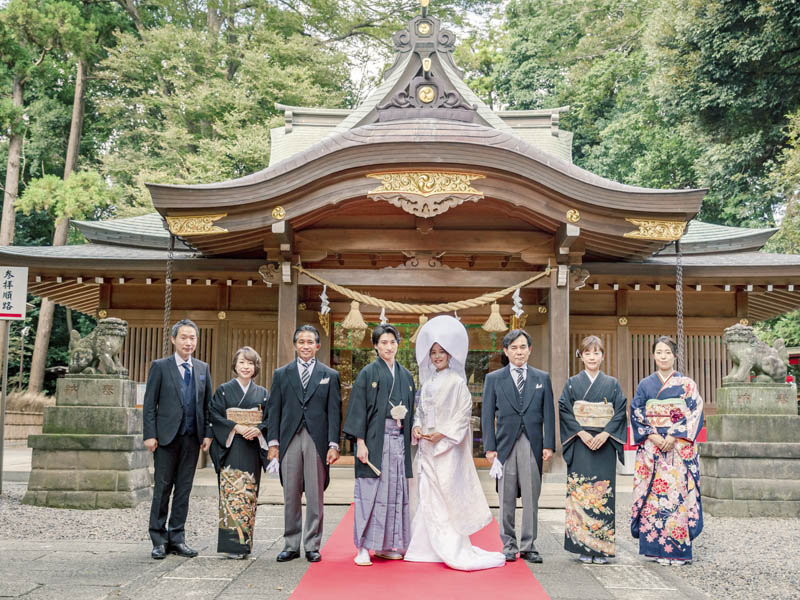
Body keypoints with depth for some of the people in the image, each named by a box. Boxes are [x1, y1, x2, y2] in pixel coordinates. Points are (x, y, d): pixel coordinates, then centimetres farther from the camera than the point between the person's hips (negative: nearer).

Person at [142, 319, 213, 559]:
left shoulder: (202, 368, 12)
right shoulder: (160, 367, 1)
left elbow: (208, 404, 12)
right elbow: (149, 403, -2)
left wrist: (207, 433, 3)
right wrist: (149, 435, -9)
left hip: (192, 438, 3)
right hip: (166, 438, -3)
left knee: (184, 489, 7)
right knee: (162, 488, 2)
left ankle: (177, 538, 15)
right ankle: (159, 540, 11)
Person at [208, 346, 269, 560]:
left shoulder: (262, 393, 12)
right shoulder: (223, 390, 5)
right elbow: (215, 415, -2)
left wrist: (258, 429, -12)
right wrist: (237, 428, -14)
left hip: (253, 449, 3)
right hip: (230, 449, -3)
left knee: (249, 494, 3)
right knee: (232, 492, -10)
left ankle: (245, 542, 10)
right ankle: (232, 544, -9)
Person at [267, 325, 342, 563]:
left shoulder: (330, 375, 8)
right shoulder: (281, 374, 11)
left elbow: (334, 412, 4)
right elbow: (274, 410, 9)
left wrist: (333, 445, -5)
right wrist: (273, 442, 0)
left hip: (317, 441, -1)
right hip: (290, 440, 1)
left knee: (315, 497, 2)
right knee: (290, 496, 5)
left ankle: (312, 546, 10)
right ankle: (291, 546, 14)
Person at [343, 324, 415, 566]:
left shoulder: (406, 376, 14)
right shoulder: (367, 373, 0)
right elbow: (358, 409, -5)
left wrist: (413, 433, 8)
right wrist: (360, 442, -13)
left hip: (399, 440, 5)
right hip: (375, 439, -5)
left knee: (396, 490, 6)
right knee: (370, 491, -6)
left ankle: (387, 546, 15)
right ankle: (363, 547, 0)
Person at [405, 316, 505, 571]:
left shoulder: (457, 382, -6)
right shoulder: (427, 383, 14)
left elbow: (464, 415, -10)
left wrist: (442, 434, -17)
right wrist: (417, 427, -1)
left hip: (447, 448, -7)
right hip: (426, 447, 7)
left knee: (446, 496, -8)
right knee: (427, 496, 7)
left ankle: (453, 550, -3)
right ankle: (429, 548, 14)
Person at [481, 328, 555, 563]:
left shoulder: (542, 378, 10)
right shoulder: (493, 379, 6)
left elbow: (548, 414, 7)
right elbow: (487, 415, 4)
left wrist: (548, 445, -1)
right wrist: (490, 447, -4)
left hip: (533, 446, 1)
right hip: (505, 445, -1)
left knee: (531, 498, 2)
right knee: (506, 499, 4)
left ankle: (528, 546, 10)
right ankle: (509, 545, 13)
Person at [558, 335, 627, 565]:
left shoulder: (612, 384, 9)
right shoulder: (572, 383, 7)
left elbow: (621, 411, 2)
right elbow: (564, 411, 0)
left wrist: (604, 434, -11)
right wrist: (582, 433, -12)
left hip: (604, 445, 1)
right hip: (580, 445, 0)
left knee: (603, 493, -2)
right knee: (580, 493, -4)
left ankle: (601, 548, 3)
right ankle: (583, 548, 2)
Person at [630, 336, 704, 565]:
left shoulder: (687, 384, 5)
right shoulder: (645, 385, 10)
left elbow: (694, 415, -1)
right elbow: (636, 414, 5)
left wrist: (674, 437, -12)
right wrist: (653, 436, -9)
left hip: (679, 449, -1)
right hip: (651, 448, 2)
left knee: (678, 492, -6)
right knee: (653, 492, -2)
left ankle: (677, 549, 0)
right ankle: (654, 546, 4)